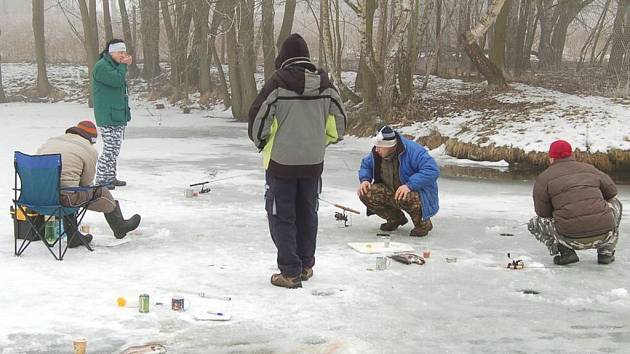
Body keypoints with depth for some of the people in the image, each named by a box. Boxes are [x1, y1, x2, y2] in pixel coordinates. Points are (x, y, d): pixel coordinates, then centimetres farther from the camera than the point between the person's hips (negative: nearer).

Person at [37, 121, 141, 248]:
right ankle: (120, 228, 36)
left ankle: (73, 237, 38)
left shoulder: (50, 141, 17)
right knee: (101, 192, 17)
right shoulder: (90, 150, 0)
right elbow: (87, 183, 2)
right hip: (65, 196, -6)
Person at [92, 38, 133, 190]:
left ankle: (111, 177, 22)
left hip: (119, 115, 10)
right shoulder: (102, 66, -13)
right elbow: (116, 80, -25)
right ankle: (101, 179, -6)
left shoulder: (115, 65, 20)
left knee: (115, 148, 14)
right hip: (107, 116, -10)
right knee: (110, 147, -12)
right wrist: (123, 65, -15)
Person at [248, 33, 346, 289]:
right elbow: (338, 124, 6)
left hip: (281, 162, -4)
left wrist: (262, 144, 9)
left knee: (282, 217, 5)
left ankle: (290, 272, 4)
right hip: (313, 163, 4)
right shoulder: (325, 85, 0)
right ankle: (306, 265, 29)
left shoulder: (277, 83, -13)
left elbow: (258, 119, -11)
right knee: (308, 213, 19)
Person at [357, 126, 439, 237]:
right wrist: (364, 180, -7)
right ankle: (396, 219, 9)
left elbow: (432, 170, -32)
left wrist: (410, 185, -40)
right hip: (391, 192, 7)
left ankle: (423, 223, -7)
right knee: (365, 193, -14)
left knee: (405, 199, -41)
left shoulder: (412, 150, -25)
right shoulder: (376, 153, -4)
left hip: (418, 192, -7)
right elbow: (365, 165, 17)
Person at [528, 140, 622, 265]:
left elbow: (543, 213, 6)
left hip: (572, 239, -3)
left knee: (534, 223, 23)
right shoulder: (590, 169, 16)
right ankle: (606, 252, 22)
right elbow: (612, 190, 27)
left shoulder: (544, 178, 6)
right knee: (615, 203, 35)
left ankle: (565, 251, 2)